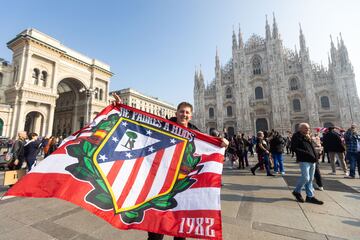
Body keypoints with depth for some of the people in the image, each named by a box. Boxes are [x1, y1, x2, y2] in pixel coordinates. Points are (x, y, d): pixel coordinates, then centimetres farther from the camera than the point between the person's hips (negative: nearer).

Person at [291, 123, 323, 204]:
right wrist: (306, 153, -19)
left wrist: (315, 155, 7)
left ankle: (310, 196, 20)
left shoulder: (308, 136, 19)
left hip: (312, 160, 8)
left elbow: (312, 147, 24)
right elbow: (294, 148, -15)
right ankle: (297, 191, 10)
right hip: (304, 160, -8)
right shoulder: (296, 136, -7)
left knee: (310, 179, 12)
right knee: (306, 178, -11)